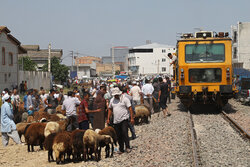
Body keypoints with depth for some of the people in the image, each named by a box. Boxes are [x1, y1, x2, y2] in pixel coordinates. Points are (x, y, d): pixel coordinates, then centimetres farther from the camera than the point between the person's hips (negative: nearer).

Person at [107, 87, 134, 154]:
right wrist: (108, 119, 14)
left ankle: (127, 147, -9)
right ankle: (121, 149, 14)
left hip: (124, 119, -5)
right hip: (116, 121, 5)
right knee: (119, 136, 6)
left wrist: (132, 118, -12)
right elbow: (110, 109, 19)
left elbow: (130, 108, -6)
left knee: (125, 133, -14)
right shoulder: (112, 100, 11)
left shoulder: (125, 99, -4)